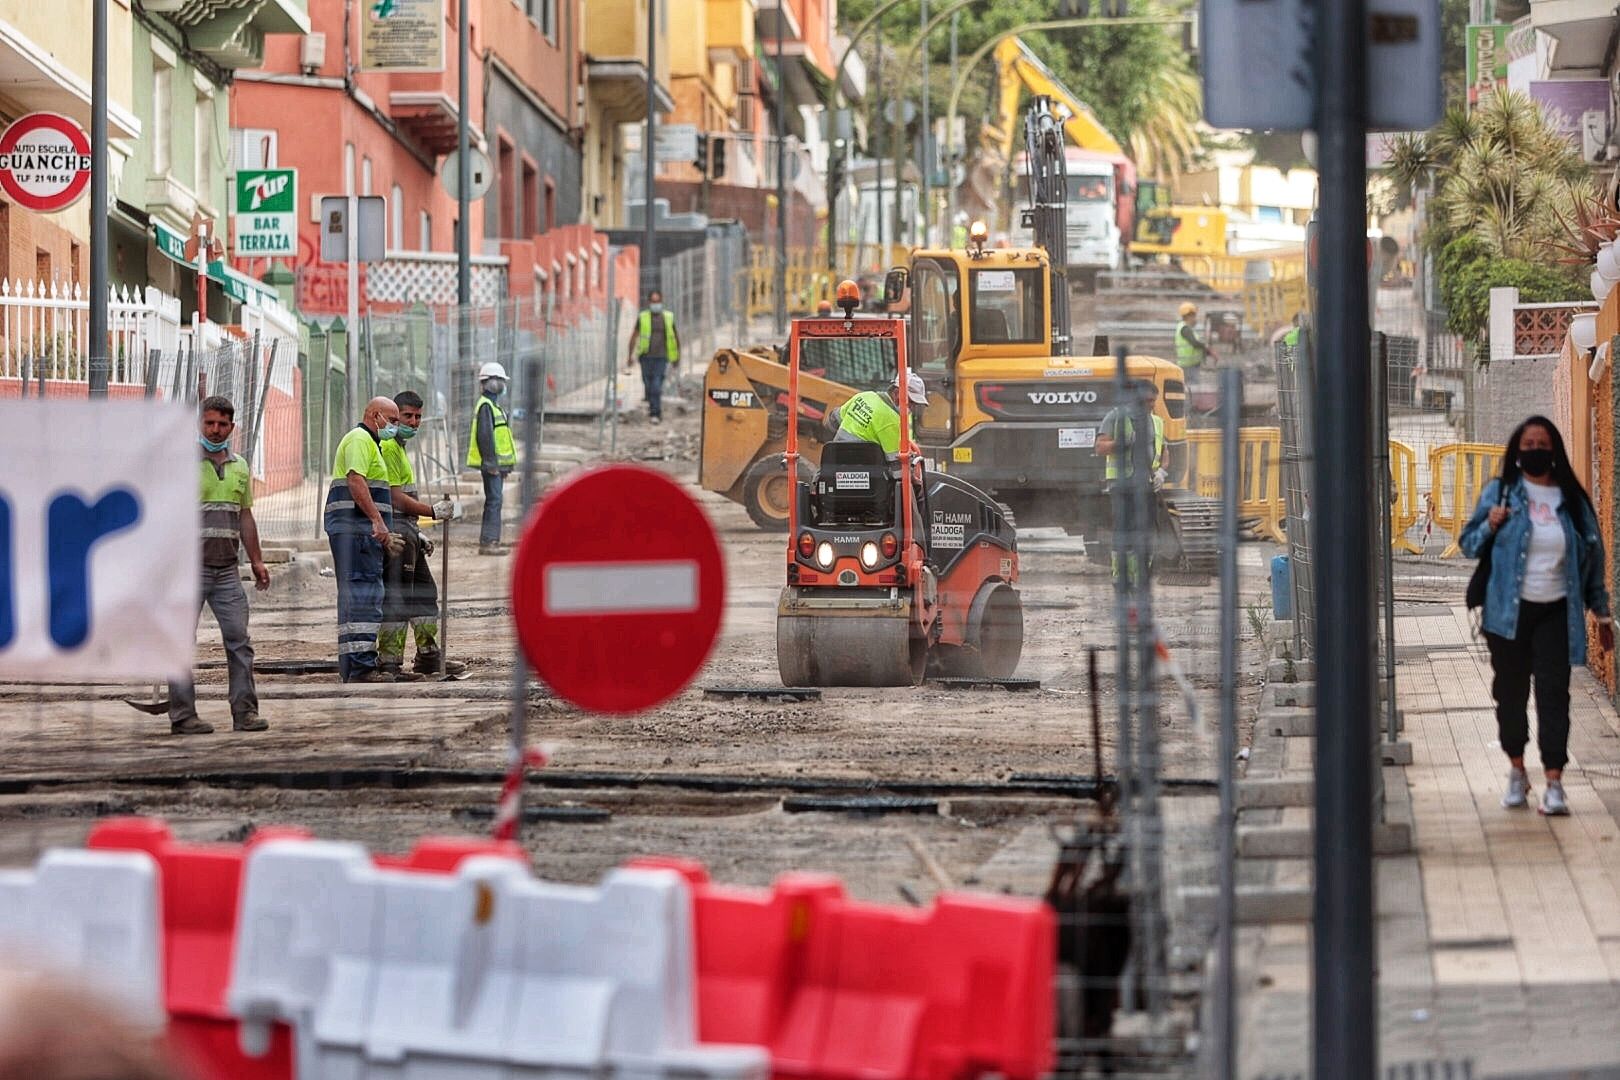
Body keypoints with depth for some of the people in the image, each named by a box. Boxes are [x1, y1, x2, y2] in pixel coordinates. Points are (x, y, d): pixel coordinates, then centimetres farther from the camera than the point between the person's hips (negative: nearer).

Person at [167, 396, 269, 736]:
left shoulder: (239, 467, 16)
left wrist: (257, 561, 18)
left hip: (227, 568, 5)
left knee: (239, 639, 0)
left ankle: (245, 710, 3)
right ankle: (182, 714, 0)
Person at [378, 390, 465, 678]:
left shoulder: (399, 447, 21)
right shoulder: (388, 447, -13)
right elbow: (394, 497, -20)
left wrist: (417, 535, 23)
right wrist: (433, 511, -15)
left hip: (406, 530, 11)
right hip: (395, 532, -11)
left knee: (424, 591, 16)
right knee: (396, 598, -9)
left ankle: (428, 656, 23)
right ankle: (390, 661, -8)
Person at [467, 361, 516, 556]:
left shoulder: (494, 406, 20)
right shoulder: (485, 406, -13)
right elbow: (485, 436, -19)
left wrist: (505, 466, 24)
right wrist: (491, 463, -21)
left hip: (497, 464, 10)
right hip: (491, 464, -10)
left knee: (494, 501, 11)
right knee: (494, 501, -11)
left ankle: (491, 541, 13)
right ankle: (488, 542, -13)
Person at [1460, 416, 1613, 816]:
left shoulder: (1571, 499, 6)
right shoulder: (1500, 493, 3)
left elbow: (1592, 555, 11)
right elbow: (1468, 544, 7)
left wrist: (1601, 613, 12)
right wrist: (1490, 527, -15)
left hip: (1555, 613, 0)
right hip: (1509, 612, 0)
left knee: (1553, 692, -9)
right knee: (1510, 690, 7)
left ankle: (1554, 783, -11)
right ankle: (1516, 772, 26)